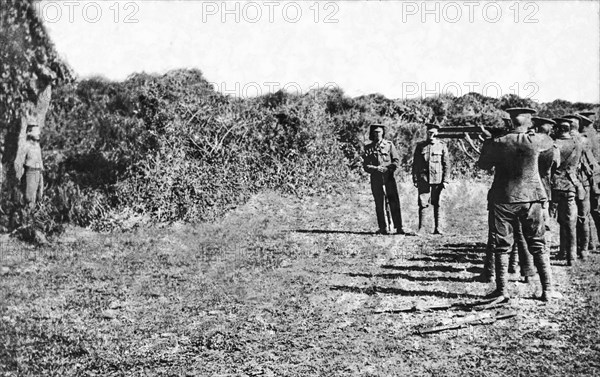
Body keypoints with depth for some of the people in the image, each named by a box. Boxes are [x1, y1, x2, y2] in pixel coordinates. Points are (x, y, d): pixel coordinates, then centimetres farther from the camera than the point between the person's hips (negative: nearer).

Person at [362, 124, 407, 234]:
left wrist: (388, 169, -11)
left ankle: (399, 228, -2)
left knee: (394, 203, -5)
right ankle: (383, 229, 7)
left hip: (389, 177, 0)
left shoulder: (389, 145, 7)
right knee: (379, 204, 1)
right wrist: (376, 169, -15)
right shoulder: (368, 148, 8)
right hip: (376, 179, 0)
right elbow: (365, 165, 3)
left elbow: (397, 160, 6)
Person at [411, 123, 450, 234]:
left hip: (437, 179, 0)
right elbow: (415, 164, 9)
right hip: (423, 179, 0)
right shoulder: (420, 146, 8)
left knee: (437, 204, 3)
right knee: (422, 203, -3)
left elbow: (447, 164, 5)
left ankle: (437, 227, 9)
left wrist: (445, 180, -1)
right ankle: (420, 228, 2)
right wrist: (415, 179, 2)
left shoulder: (442, 145, 6)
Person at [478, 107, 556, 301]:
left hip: (504, 199, 0)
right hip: (531, 198, 1)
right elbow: (549, 141, 16)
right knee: (538, 245, 8)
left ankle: (501, 289, 9)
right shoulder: (535, 141, -7)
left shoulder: (498, 143, -9)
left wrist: (487, 143, 17)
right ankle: (547, 290, 7)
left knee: (502, 246, 9)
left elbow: (483, 165, 5)